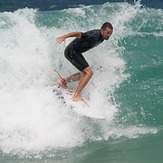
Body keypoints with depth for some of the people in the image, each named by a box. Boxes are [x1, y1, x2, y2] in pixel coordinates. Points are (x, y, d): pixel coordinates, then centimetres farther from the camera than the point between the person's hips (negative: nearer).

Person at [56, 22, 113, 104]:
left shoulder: (101, 36, 4)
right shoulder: (94, 36, -26)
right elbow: (79, 34, -35)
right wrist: (64, 37, -47)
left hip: (76, 52, 10)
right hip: (71, 52, -10)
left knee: (84, 73, 20)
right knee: (89, 73, -18)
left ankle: (62, 82, 23)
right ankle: (76, 96, -22)